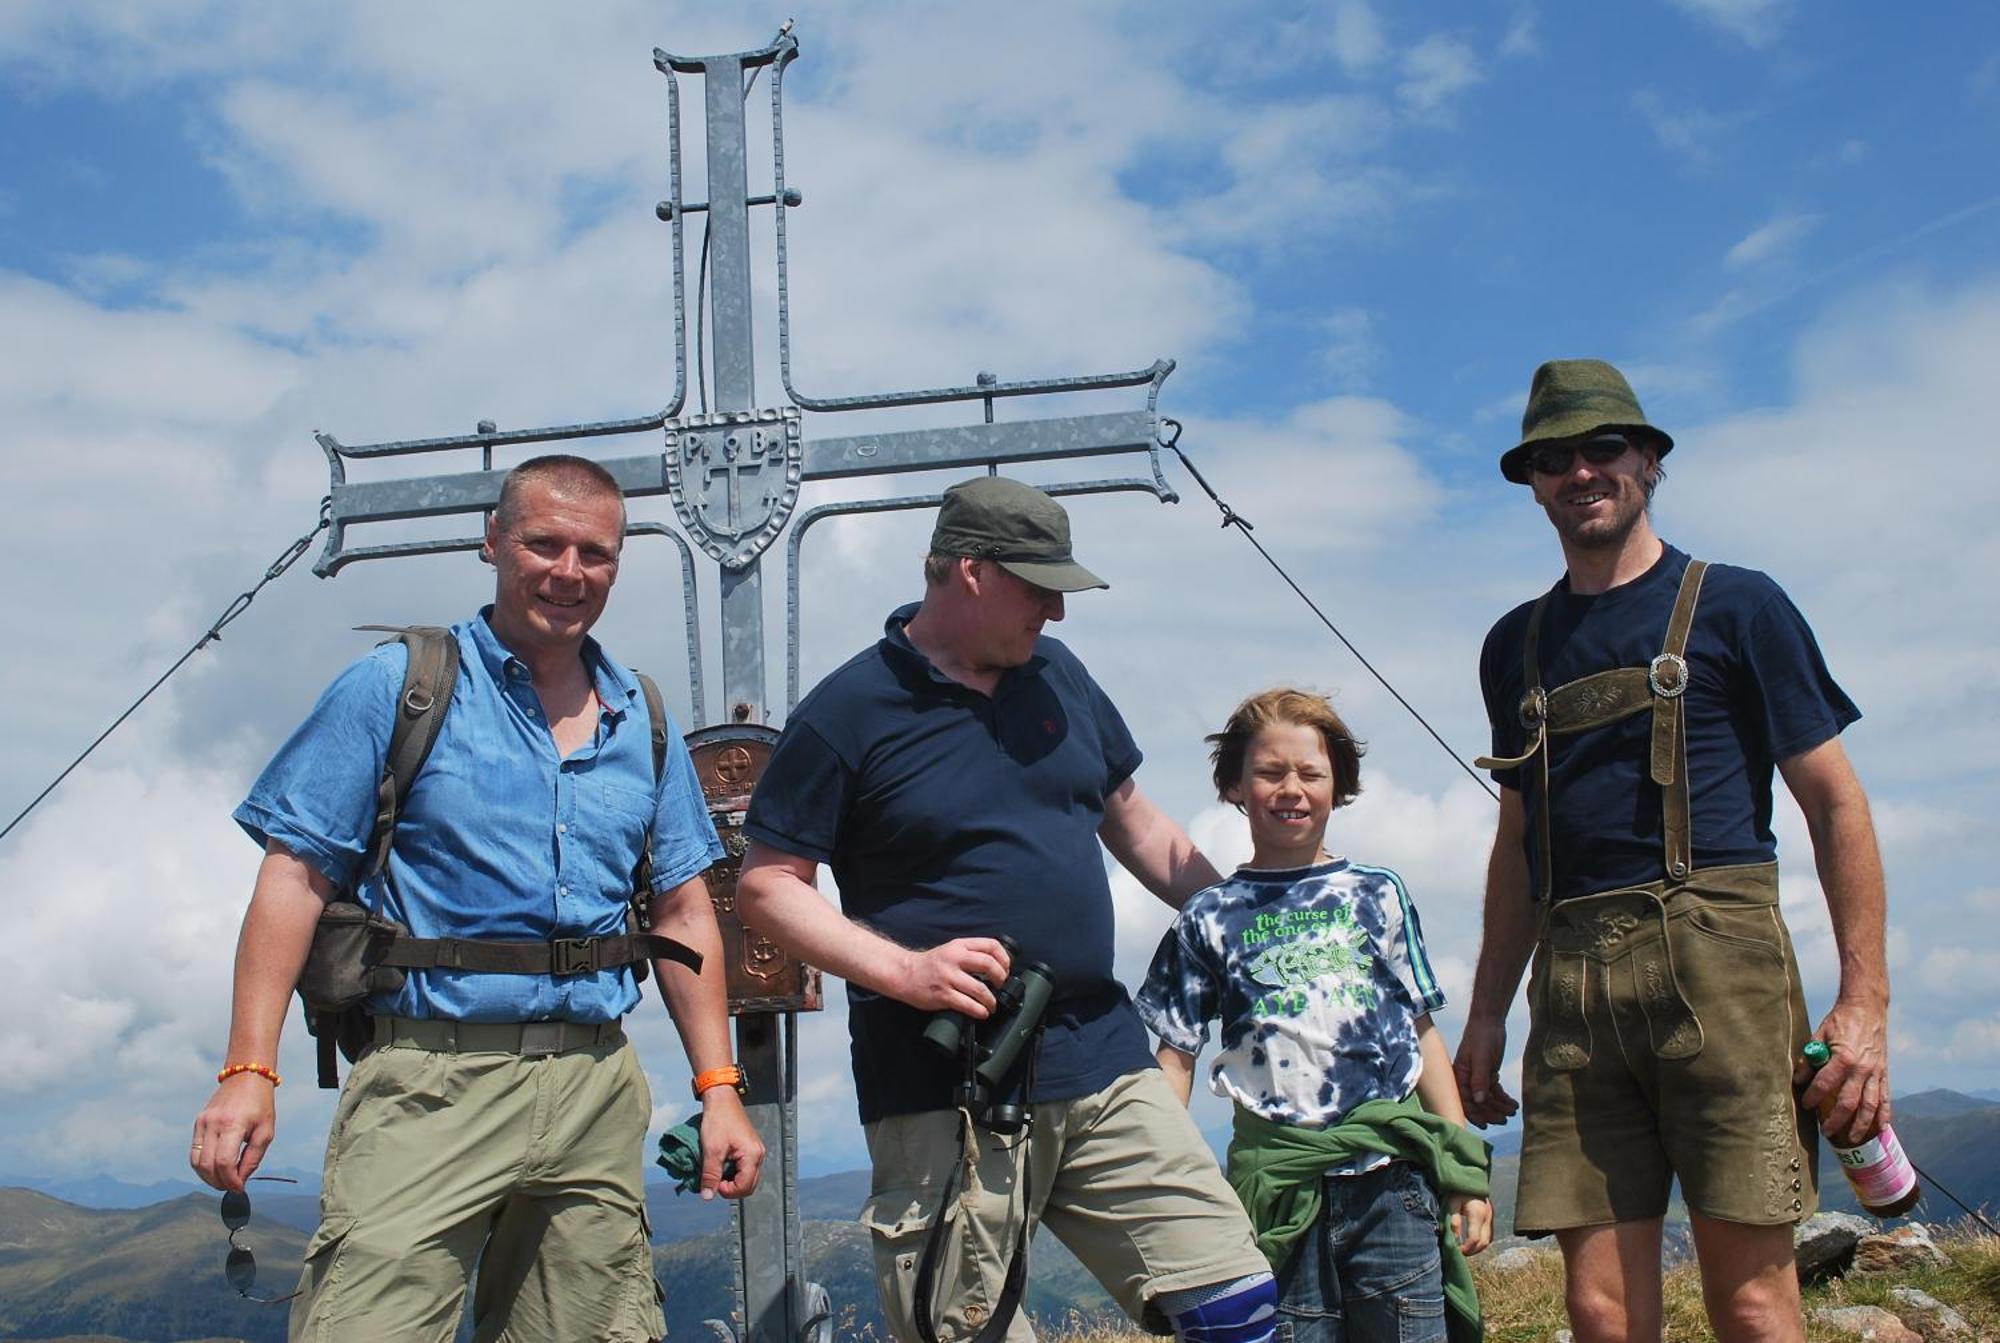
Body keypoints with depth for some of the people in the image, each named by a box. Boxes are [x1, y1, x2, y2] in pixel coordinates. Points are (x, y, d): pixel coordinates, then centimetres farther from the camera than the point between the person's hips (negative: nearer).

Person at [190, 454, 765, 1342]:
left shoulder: (643, 726, 14)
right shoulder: (398, 687, 2)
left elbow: (683, 916, 17)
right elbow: (296, 877, -3)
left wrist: (719, 1088, 10)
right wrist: (249, 1071, -12)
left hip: (598, 1094, 4)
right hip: (432, 1081, -4)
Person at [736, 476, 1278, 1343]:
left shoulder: (1058, 675, 12)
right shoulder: (848, 713, -6)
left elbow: (1130, 819, 23)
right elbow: (766, 887, -6)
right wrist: (904, 969, -18)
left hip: (1101, 1063, 6)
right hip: (943, 1090, -5)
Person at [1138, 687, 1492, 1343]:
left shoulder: (1377, 895, 12)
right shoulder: (1208, 919, 9)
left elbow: (1423, 1035, 12)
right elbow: (1175, 1061, 9)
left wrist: (1464, 1172, 6)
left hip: (1393, 1179, 1)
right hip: (1280, 1189, -1)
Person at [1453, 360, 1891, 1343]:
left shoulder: (1734, 606, 7)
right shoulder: (1517, 645, 20)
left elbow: (1835, 803, 3)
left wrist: (1864, 1003, -6)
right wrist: (1486, 1013, 18)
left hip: (1715, 959, -4)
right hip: (1570, 981, 4)